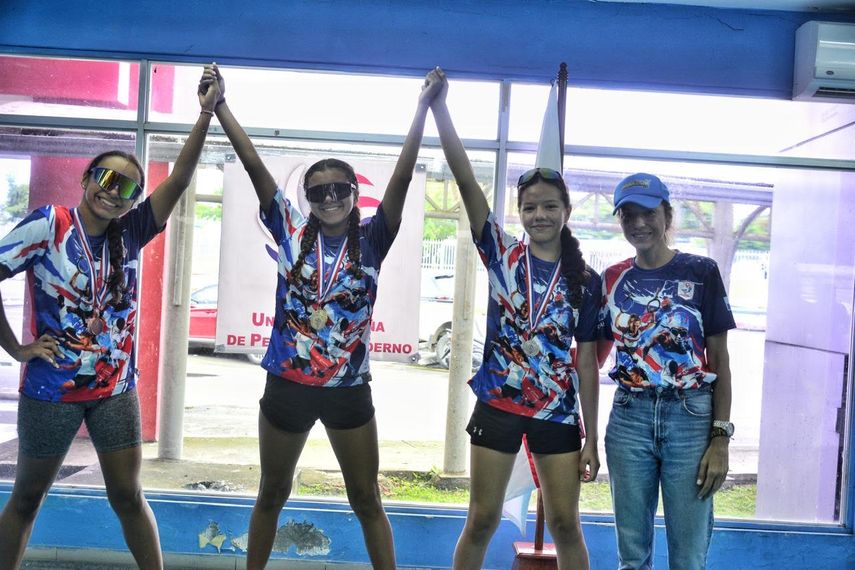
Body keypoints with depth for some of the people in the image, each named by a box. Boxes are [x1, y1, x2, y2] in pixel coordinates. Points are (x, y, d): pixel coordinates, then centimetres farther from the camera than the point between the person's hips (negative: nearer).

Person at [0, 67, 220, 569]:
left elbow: (179, 180, -11)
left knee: (129, 497, 9)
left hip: (116, 390, 3)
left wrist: (207, 114, -19)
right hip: (51, 388, -3)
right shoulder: (49, 225, -12)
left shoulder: (131, 234, -1)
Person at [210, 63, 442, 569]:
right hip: (287, 386, 1)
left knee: (367, 502, 12)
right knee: (272, 495, 19)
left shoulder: (371, 241, -3)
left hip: (348, 391, -1)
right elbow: (254, 166, -7)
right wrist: (220, 107, -10)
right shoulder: (292, 234, -2)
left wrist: (424, 108, -20)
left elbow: (402, 178, -13)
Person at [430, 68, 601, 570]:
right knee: (482, 520, 7)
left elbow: (587, 363, 1)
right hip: (498, 405, 0)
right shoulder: (502, 254, -3)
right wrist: (438, 106, -18)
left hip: (559, 412, 1)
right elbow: (466, 180, -12)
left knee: (565, 524, 7)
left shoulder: (586, 280, 0)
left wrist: (592, 439, -1)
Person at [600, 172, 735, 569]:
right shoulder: (613, 279, 8)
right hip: (629, 417, 3)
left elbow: (719, 360, 0)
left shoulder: (701, 272, 1)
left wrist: (720, 438, -7)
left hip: (691, 417, -2)